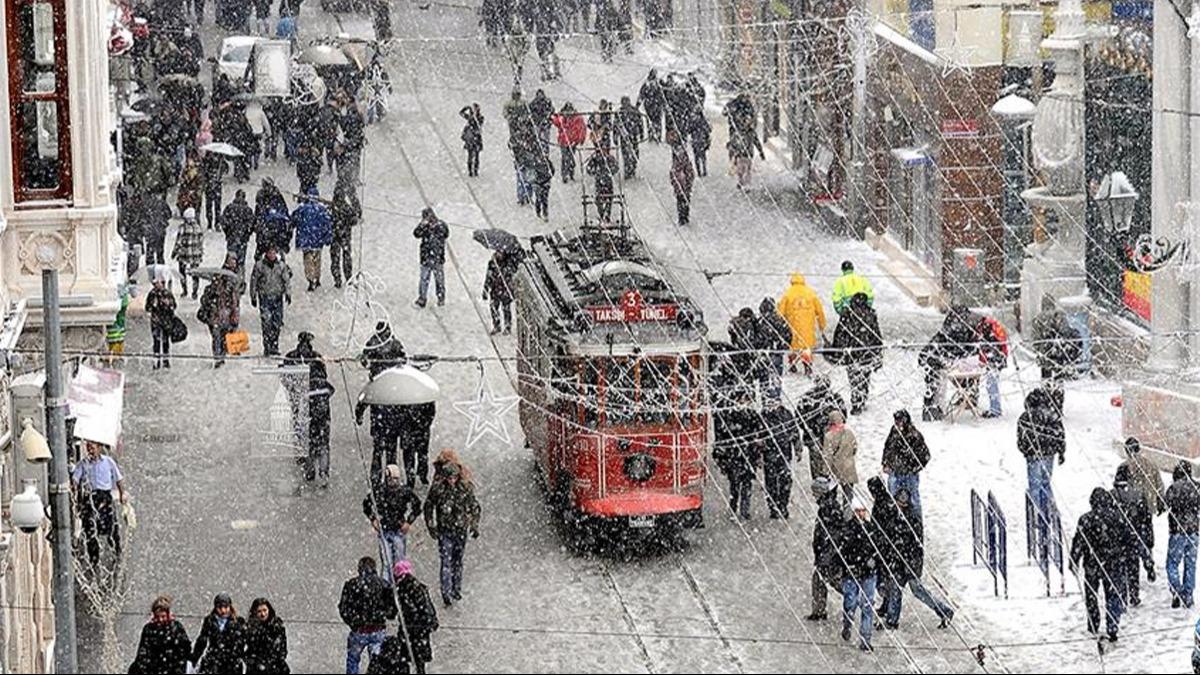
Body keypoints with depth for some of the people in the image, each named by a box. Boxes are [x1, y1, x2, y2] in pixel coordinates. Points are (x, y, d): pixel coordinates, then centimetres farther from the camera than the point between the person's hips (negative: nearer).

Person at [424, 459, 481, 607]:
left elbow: (474, 507, 7)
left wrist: (474, 526, 2)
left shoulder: (466, 489, -5)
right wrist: (431, 527, 0)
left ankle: (457, 589, 26)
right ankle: (446, 593, -8)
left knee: (458, 561, 13)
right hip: (445, 530, -2)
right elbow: (428, 507, 4)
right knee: (446, 562, -8)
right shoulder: (437, 489, -9)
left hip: (461, 530, 2)